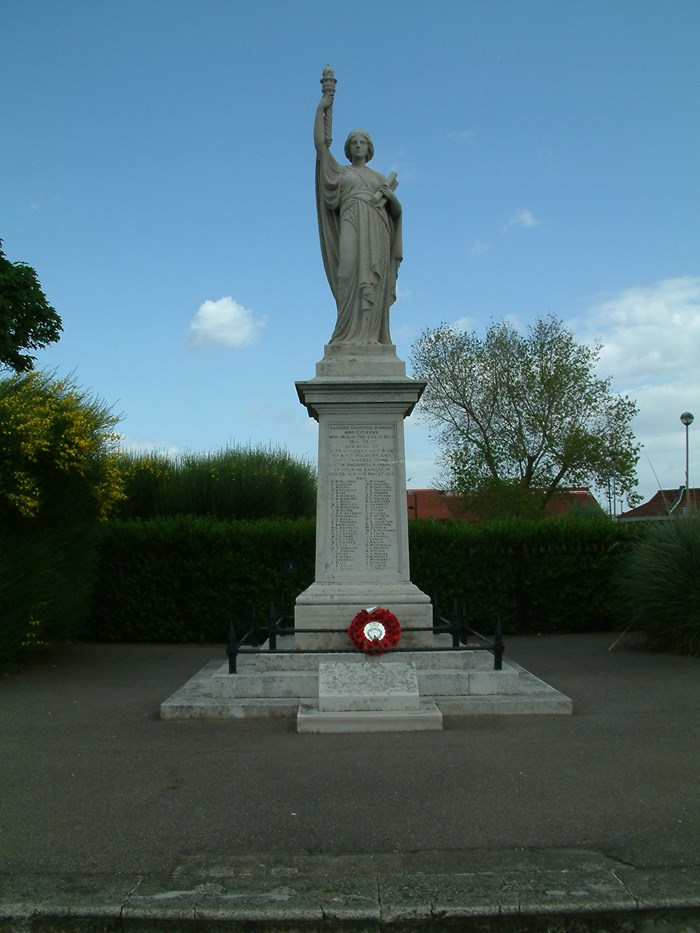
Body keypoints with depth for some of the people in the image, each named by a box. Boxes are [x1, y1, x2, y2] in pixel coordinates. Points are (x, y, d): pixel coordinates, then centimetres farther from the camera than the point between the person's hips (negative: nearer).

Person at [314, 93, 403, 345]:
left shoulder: (379, 178, 27)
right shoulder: (339, 171, 23)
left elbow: (397, 208, 14)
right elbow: (319, 143, 13)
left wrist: (388, 193, -6)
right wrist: (321, 108, 16)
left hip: (377, 228, 2)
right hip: (353, 225, -2)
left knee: (373, 281, -10)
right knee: (354, 273, -21)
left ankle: (370, 336, -16)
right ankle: (352, 335, -26)